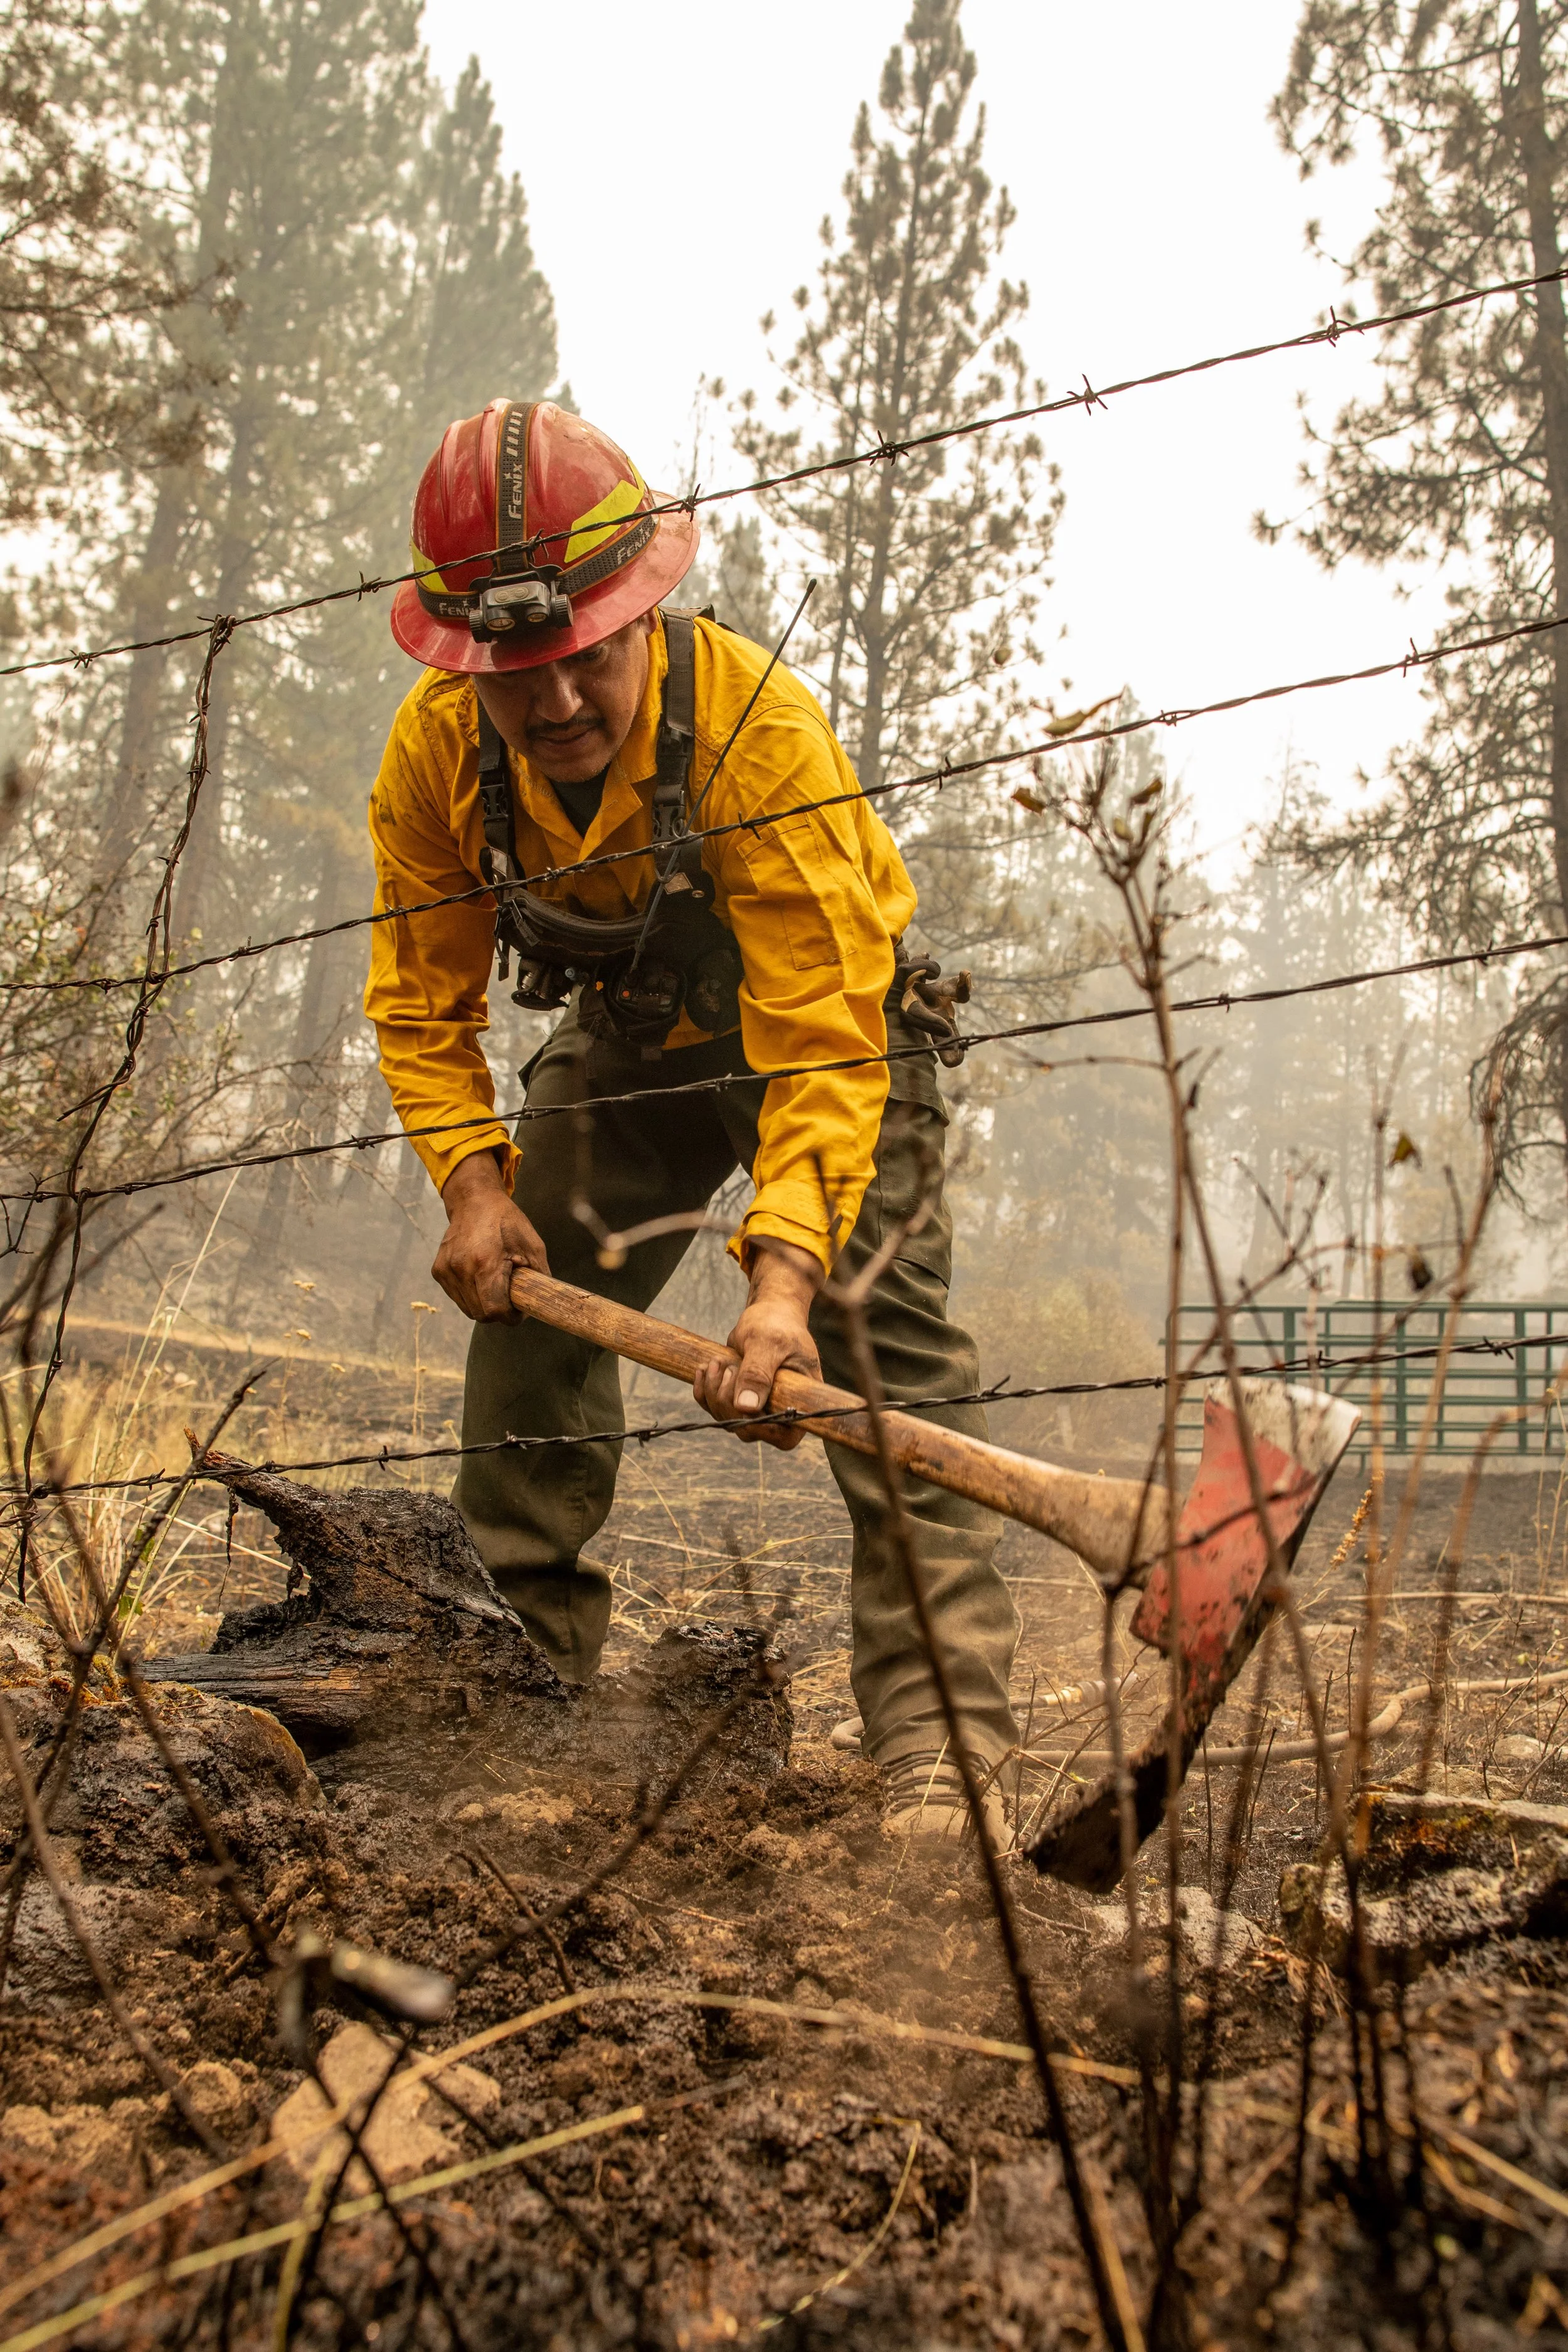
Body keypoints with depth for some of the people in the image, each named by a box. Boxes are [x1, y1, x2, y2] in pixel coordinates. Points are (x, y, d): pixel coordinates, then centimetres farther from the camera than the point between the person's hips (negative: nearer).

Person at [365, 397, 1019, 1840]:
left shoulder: (759, 724, -35)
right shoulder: (436, 751, -19)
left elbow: (824, 1040, -40)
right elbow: (423, 1000, -8)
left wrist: (784, 1272, -51)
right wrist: (475, 1179, -23)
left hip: (829, 1019, -5)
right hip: (626, 1041, 5)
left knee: (881, 1335, -20)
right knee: (525, 1308, 4)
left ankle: (941, 1740, -18)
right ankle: (520, 1669, 20)